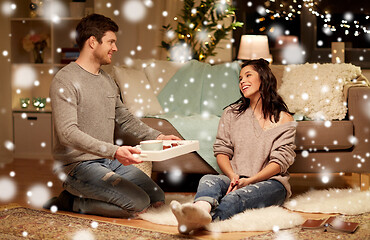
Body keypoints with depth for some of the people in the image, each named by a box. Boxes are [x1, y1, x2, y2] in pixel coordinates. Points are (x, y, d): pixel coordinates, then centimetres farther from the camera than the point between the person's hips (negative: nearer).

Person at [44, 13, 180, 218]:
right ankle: (73, 202, -2)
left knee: (157, 198, 3)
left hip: (109, 160, 9)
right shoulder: (65, 81, -14)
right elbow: (68, 133, -25)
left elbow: (125, 119, 24)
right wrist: (113, 151, -34)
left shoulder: (107, 80, 14)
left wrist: (157, 136, 10)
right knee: (138, 204, -21)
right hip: (78, 165, -9)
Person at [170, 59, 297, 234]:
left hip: (270, 182, -3)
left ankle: (197, 222, -68)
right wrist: (233, 177, -12)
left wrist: (249, 181, -19)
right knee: (208, 180, -32)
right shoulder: (231, 113, 17)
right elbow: (221, 151, 9)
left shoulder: (284, 119, 6)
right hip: (235, 180, 3)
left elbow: (279, 162, -3)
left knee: (239, 195, -37)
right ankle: (201, 210, -70)